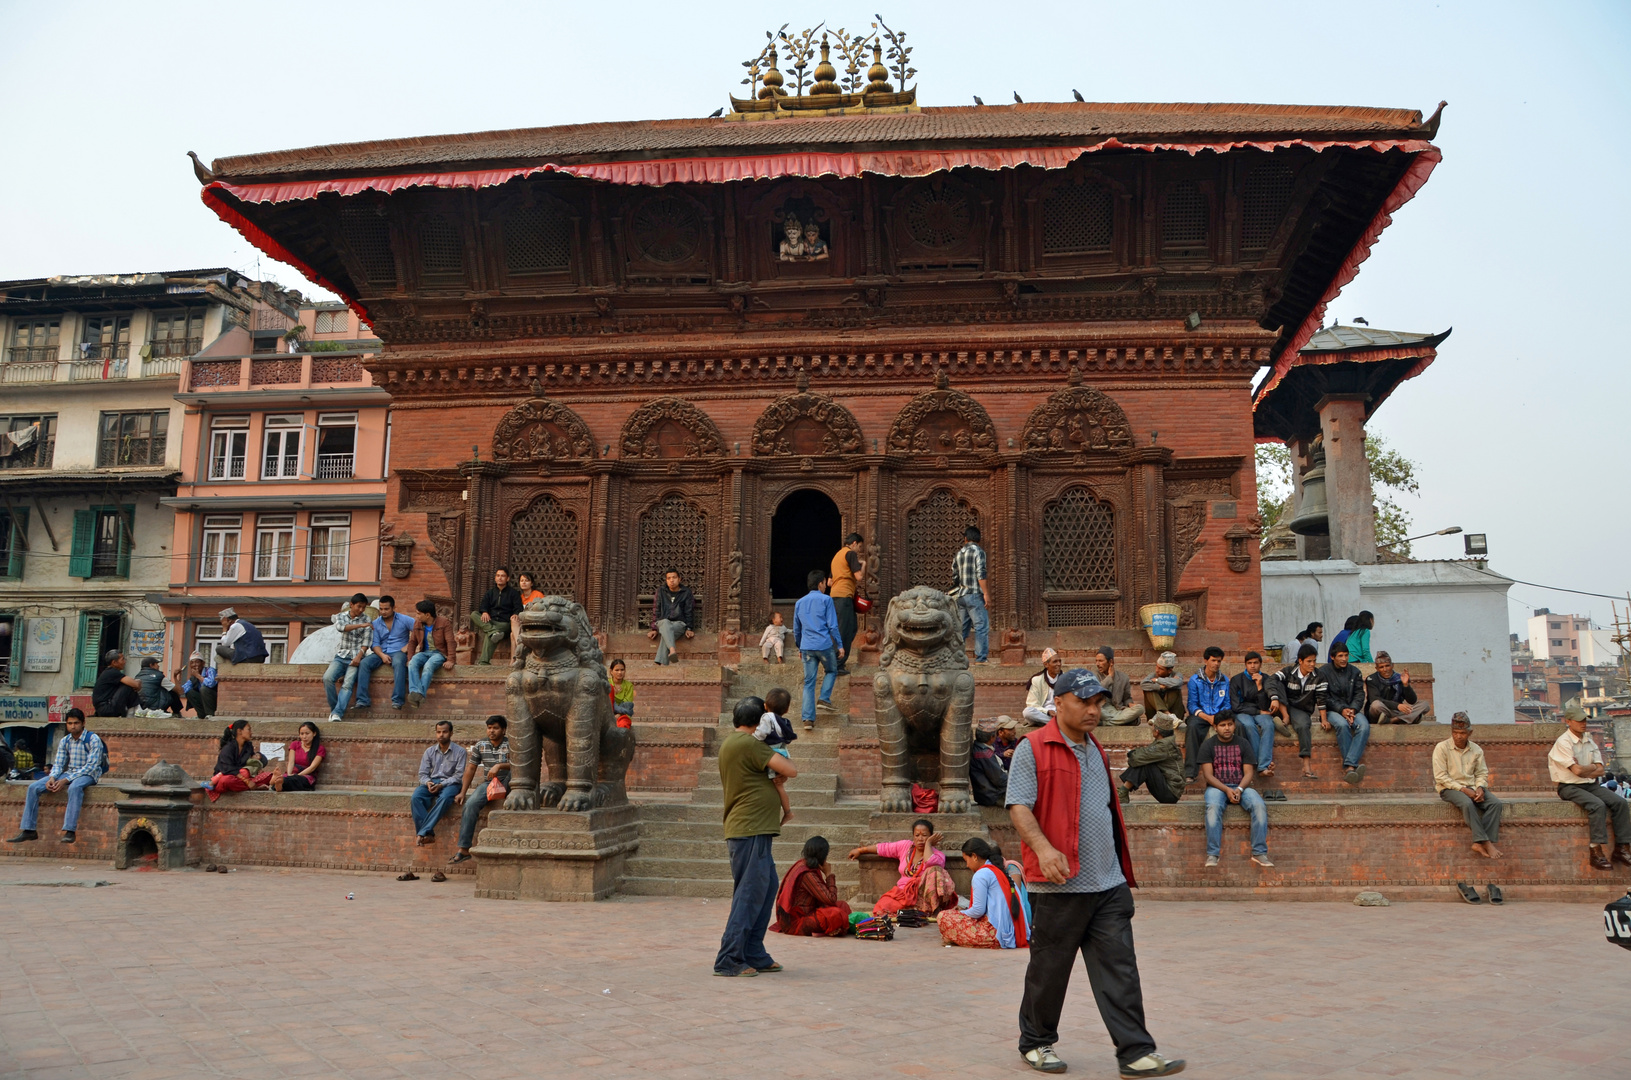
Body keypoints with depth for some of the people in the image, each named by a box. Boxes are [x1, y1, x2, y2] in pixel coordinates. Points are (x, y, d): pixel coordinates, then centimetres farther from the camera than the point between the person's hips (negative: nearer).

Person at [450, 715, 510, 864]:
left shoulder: (511, 745, -4)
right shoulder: (480, 746, 7)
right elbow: (470, 769, 10)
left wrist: (500, 766, -32)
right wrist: (462, 792, 3)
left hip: (507, 783, -3)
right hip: (488, 783, 3)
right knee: (470, 804, -25)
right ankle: (464, 849, -24)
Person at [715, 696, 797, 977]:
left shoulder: (730, 743, 18)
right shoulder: (748, 743, -14)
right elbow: (790, 771, -15)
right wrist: (782, 757, 6)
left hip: (754, 831, 11)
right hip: (750, 830, -11)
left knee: (767, 888, 15)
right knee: (749, 895, -7)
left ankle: (754, 955, 19)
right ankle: (729, 961, -4)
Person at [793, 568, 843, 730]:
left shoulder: (799, 603, 14)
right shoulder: (826, 600, -2)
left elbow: (796, 629, 19)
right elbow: (833, 625, -7)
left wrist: (799, 647, 30)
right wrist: (840, 645, -2)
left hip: (807, 647, 4)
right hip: (824, 645, -4)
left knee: (809, 682, 5)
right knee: (831, 671, 22)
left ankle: (808, 718, -2)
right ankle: (824, 699, 3)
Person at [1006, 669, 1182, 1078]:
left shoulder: (1097, 752, 18)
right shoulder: (1032, 748, -6)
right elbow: (1019, 806, -14)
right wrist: (1043, 848, -29)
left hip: (1109, 884, 6)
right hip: (1060, 884, -6)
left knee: (1119, 968, 2)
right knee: (1049, 969, 6)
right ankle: (1036, 1043, 24)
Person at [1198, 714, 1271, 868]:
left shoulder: (1243, 744, 10)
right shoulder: (1208, 745, 4)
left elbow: (1248, 773, 3)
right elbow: (1208, 775, -4)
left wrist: (1239, 789, -16)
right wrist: (1226, 790, -19)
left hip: (1241, 786, 2)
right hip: (1217, 786, -2)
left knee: (1260, 805, -28)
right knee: (1213, 806, -36)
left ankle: (1259, 853, -24)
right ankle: (1212, 854, -34)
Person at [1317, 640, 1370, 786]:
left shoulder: (1354, 672, 15)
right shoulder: (1323, 672, 3)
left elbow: (1359, 694, 8)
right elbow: (1323, 698, -4)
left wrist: (1352, 709, -11)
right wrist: (1341, 709, -15)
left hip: (1352, 709, 3)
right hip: (1332, 711, -3)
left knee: (1364, 726, -30)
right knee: (1342, 724, -37)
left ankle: (1349, 766, -42)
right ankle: (1354, 766, -38)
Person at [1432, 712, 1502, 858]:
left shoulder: (1476, 750, 8)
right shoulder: (1442, 748, -6)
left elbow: (1481, 773, 11)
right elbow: (1441, 776, -10)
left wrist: (1480, 788, -11)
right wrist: (1462, 789, -18)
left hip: (1471, 787, 5)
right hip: (1449, 788, -5)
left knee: (1496, 803, -22)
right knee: (1467, 803, -36)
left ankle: (1479, 843, -29)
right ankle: (1486, 842, -34)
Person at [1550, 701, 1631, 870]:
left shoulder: (1589, 740, 12)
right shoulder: (1563, 742, -11)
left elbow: (1600, 770, 7)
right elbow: (1577, 770, -18)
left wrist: (1584, 772, -10)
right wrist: (1593, 767, 0)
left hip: (1591, 785, 7)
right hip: (1570, 788, -7)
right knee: (1598, 805, -31)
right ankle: (1597, 851, -29)